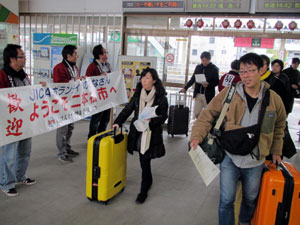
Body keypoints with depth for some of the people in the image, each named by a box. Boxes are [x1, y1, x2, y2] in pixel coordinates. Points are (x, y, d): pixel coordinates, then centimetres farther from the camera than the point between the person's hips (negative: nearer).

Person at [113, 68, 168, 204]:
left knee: (145, 161, -4)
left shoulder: (160, 97, -8)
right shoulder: (138, 93, 6)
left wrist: (151, 120, -22)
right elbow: (128, 109, 9)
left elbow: (163, 116, -6)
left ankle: (144, 191, 10)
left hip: (152, 133, -4)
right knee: (144, 160, 15)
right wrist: (118, 122, 1)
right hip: (138, 132, 5)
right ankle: (148, 181, 39)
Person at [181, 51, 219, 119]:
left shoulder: (214, 69, -3)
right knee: (196, 114, 4)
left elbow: (216, 82, -4)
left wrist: (208, 85, -23)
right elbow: (192, 79, 13)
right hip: (198, 94, 4)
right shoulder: (198, 67, 10)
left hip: (208, 95, -4)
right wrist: (185, 88, 3)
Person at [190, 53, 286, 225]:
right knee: (226, 200, 2)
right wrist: (197, 136, -23)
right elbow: (208, 115, -8)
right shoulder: (228, 94, -11)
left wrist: (276, 151, 16)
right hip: (230, 158, -2)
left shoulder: (274, 99, -4)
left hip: (255, 161, 3)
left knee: (251, 198, 22)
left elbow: (279, 127, 13)